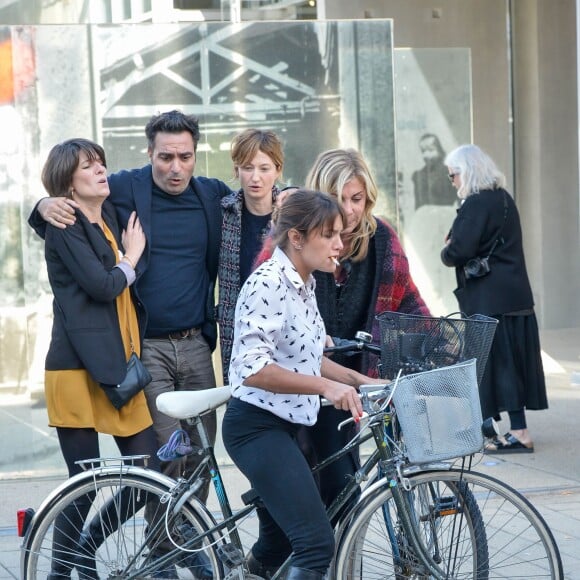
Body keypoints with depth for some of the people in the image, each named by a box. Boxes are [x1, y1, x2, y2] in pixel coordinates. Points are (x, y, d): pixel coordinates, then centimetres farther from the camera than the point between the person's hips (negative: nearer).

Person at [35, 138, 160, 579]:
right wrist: (131, 259, -1)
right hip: (79, 368, -7)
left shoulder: (111, 216, 15)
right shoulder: (65, 225, -8)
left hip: (119, 365, 7)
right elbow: (102, 285, -17)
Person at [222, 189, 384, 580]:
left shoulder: (303, 283, 11)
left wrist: (359, 380, 9)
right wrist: (325, 385, -31)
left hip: (284, 426, 10)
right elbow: (252, 368, -25)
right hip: (257, 426, -10)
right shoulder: (268, 284, -18)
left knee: (278, 542, 17)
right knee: (317, 543, -18)